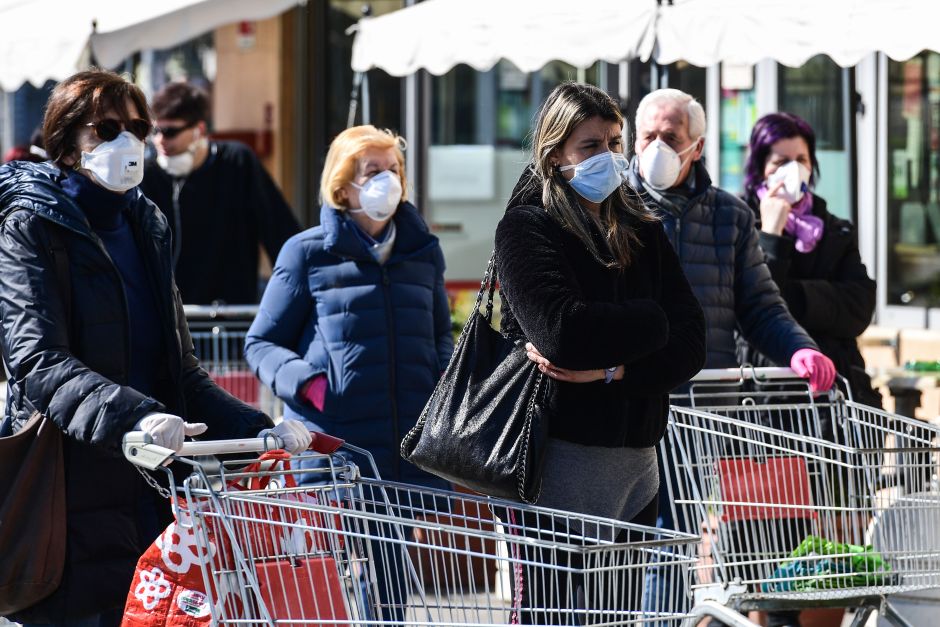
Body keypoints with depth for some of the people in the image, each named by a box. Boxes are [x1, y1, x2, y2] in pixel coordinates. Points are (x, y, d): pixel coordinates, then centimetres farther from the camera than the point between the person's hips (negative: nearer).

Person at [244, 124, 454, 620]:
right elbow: (261, 343, 4)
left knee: (390, 587, 9)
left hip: (405, 456, 4)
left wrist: (448, 381, 4)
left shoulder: (422, 253, 13)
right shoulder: (307, 254, 1)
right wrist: (303, 380, -14)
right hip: (331, 446, -4)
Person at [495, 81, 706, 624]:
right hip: (563, 452, -6)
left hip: (637, 454, 6)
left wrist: (612, 372, -13)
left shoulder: (643, 233, 15)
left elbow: (690, 345, 4)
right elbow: (561, 331, -21)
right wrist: (651, 322, -6)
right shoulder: (527, 229, -3)